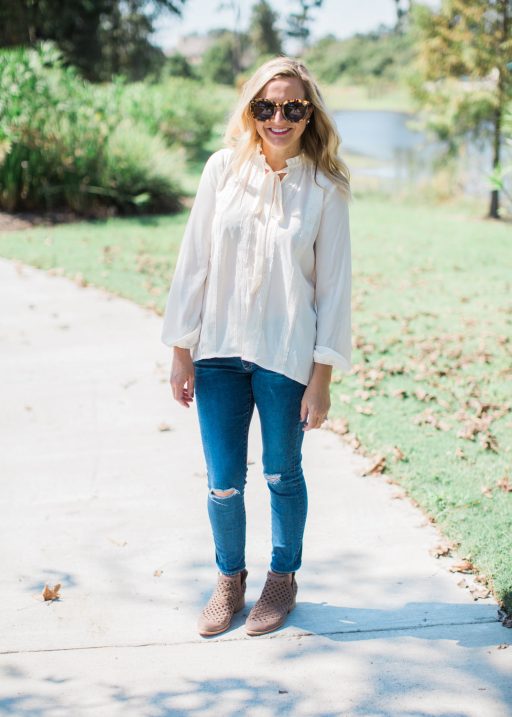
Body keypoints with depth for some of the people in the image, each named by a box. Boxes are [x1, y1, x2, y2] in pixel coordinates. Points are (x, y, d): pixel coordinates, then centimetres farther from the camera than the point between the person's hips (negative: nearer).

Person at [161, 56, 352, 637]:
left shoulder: (325, 188, -5)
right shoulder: (224, 169, -2)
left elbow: (333, 285, -4)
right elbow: (194, 262, 1)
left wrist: (321, 378, -5)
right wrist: (181, 353, 1)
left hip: (286, 356, -1)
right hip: (219, 351, 2)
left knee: (282, 475, 13)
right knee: (223, 484, 8)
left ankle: (283, 578, 35)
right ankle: (229, 578, 32)